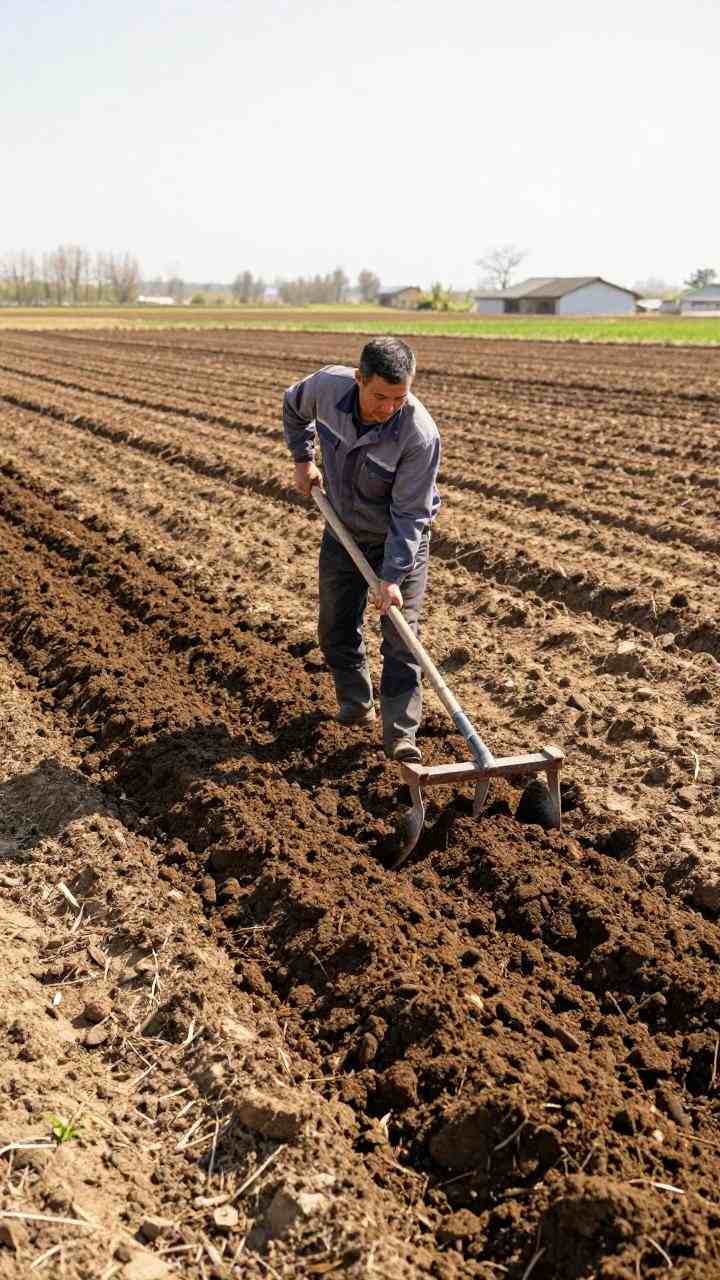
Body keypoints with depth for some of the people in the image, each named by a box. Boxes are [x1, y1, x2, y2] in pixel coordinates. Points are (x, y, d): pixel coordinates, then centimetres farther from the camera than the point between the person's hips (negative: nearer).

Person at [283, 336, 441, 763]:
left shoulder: (420, 435, -33)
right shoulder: (327, 385, -21)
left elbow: (408, 514, -28)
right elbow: (293, 407, 5)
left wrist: (393, 576, -32)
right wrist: (303, 460, 3)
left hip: (400, 538, -4)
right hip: (343, 531, 4)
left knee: (401, 635, -8)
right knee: (336, 627, 12)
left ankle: (401, 734, -5)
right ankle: (356, 704, 31)